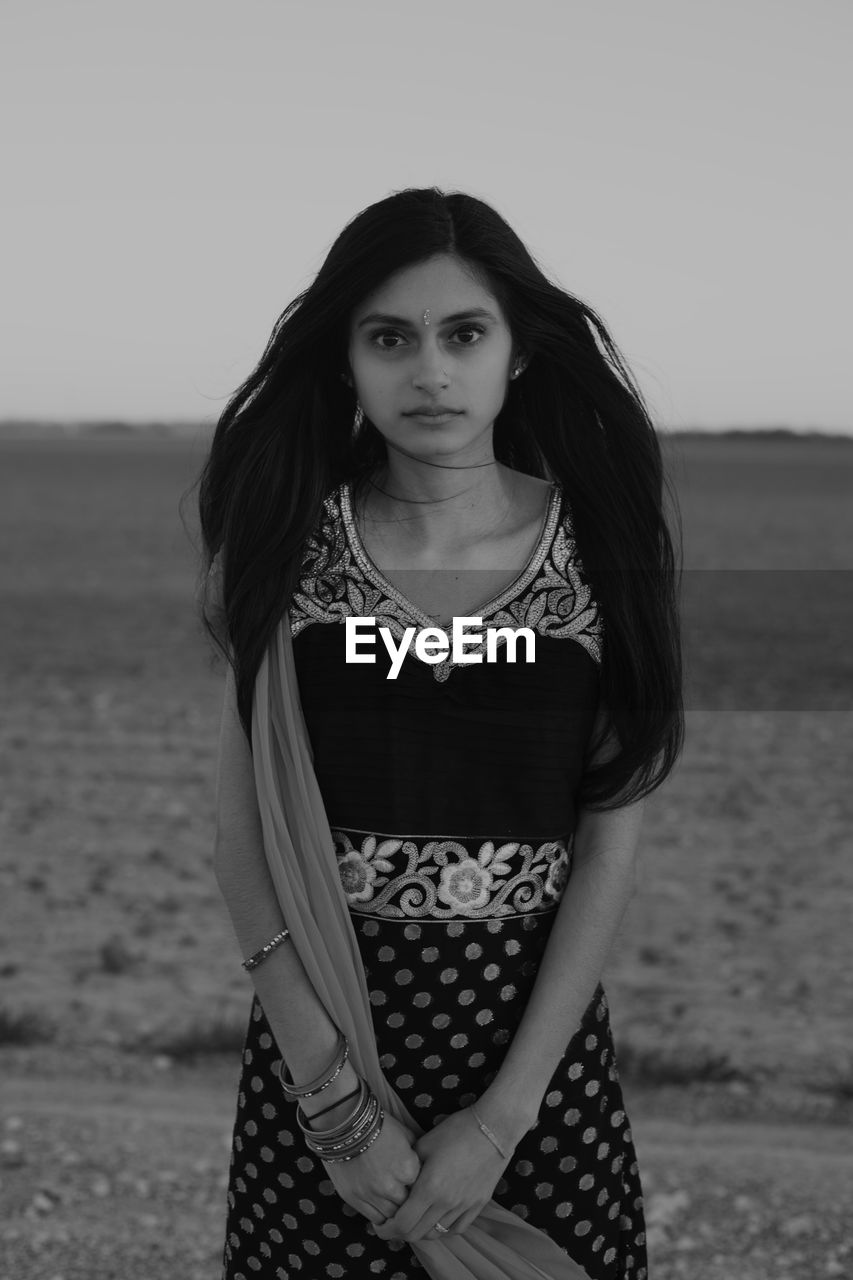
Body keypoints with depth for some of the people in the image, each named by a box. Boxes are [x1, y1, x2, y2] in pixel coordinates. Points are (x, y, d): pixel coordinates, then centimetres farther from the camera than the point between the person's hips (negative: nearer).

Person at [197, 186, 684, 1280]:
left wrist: (503, 1116, -13)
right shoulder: (294, 545, -5)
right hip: (320, 1032, 0)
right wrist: (339, 1099, -13)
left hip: (537, 1032, 0)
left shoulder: (596, 553, -7)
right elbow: (243, 833, -6)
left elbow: (609, 853, -7)